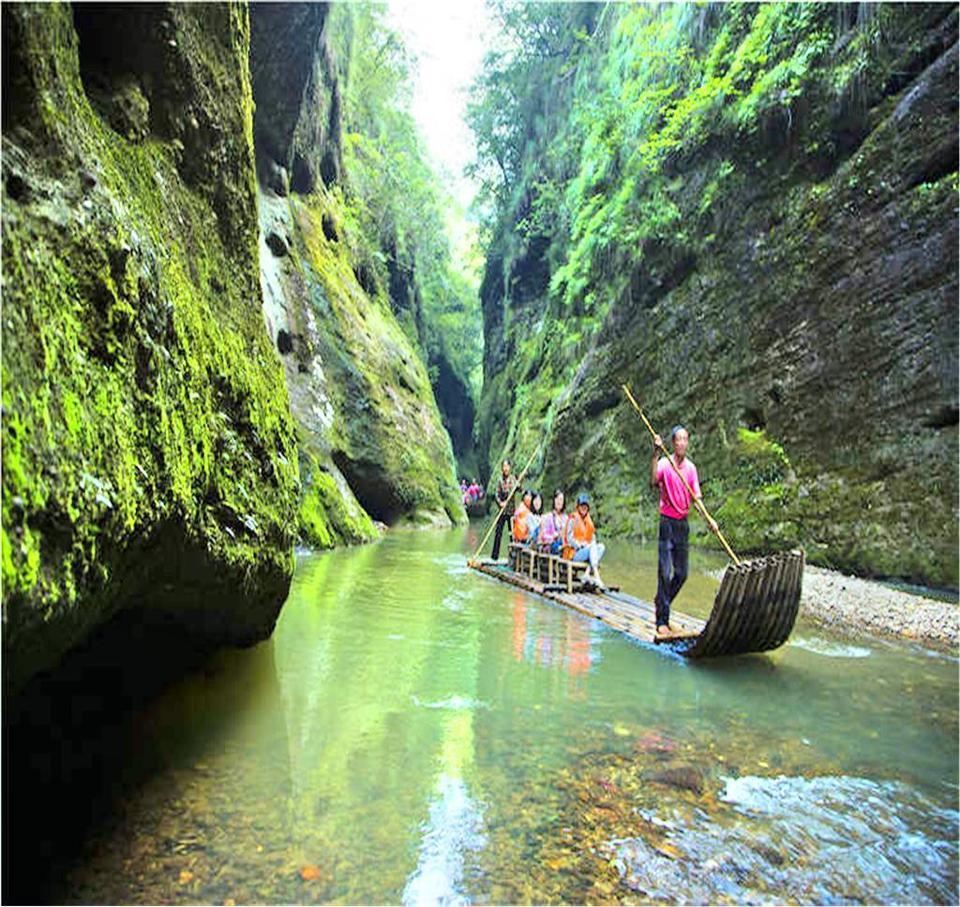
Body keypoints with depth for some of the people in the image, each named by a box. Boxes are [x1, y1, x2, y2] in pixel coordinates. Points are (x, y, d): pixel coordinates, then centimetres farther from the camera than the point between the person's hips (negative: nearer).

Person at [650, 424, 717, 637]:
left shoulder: (691, 467, 7)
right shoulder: (664, 463, -8)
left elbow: (696, 497, 7)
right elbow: (653, 482, -27)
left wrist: (708, 518, -5)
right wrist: (656, 455, -32)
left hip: (683, 523, 5)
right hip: (667, 522, -5)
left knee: (682, 574, 10)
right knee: (665, 572, -6)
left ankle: (661, 601, 33)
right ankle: (662, 621, 1)